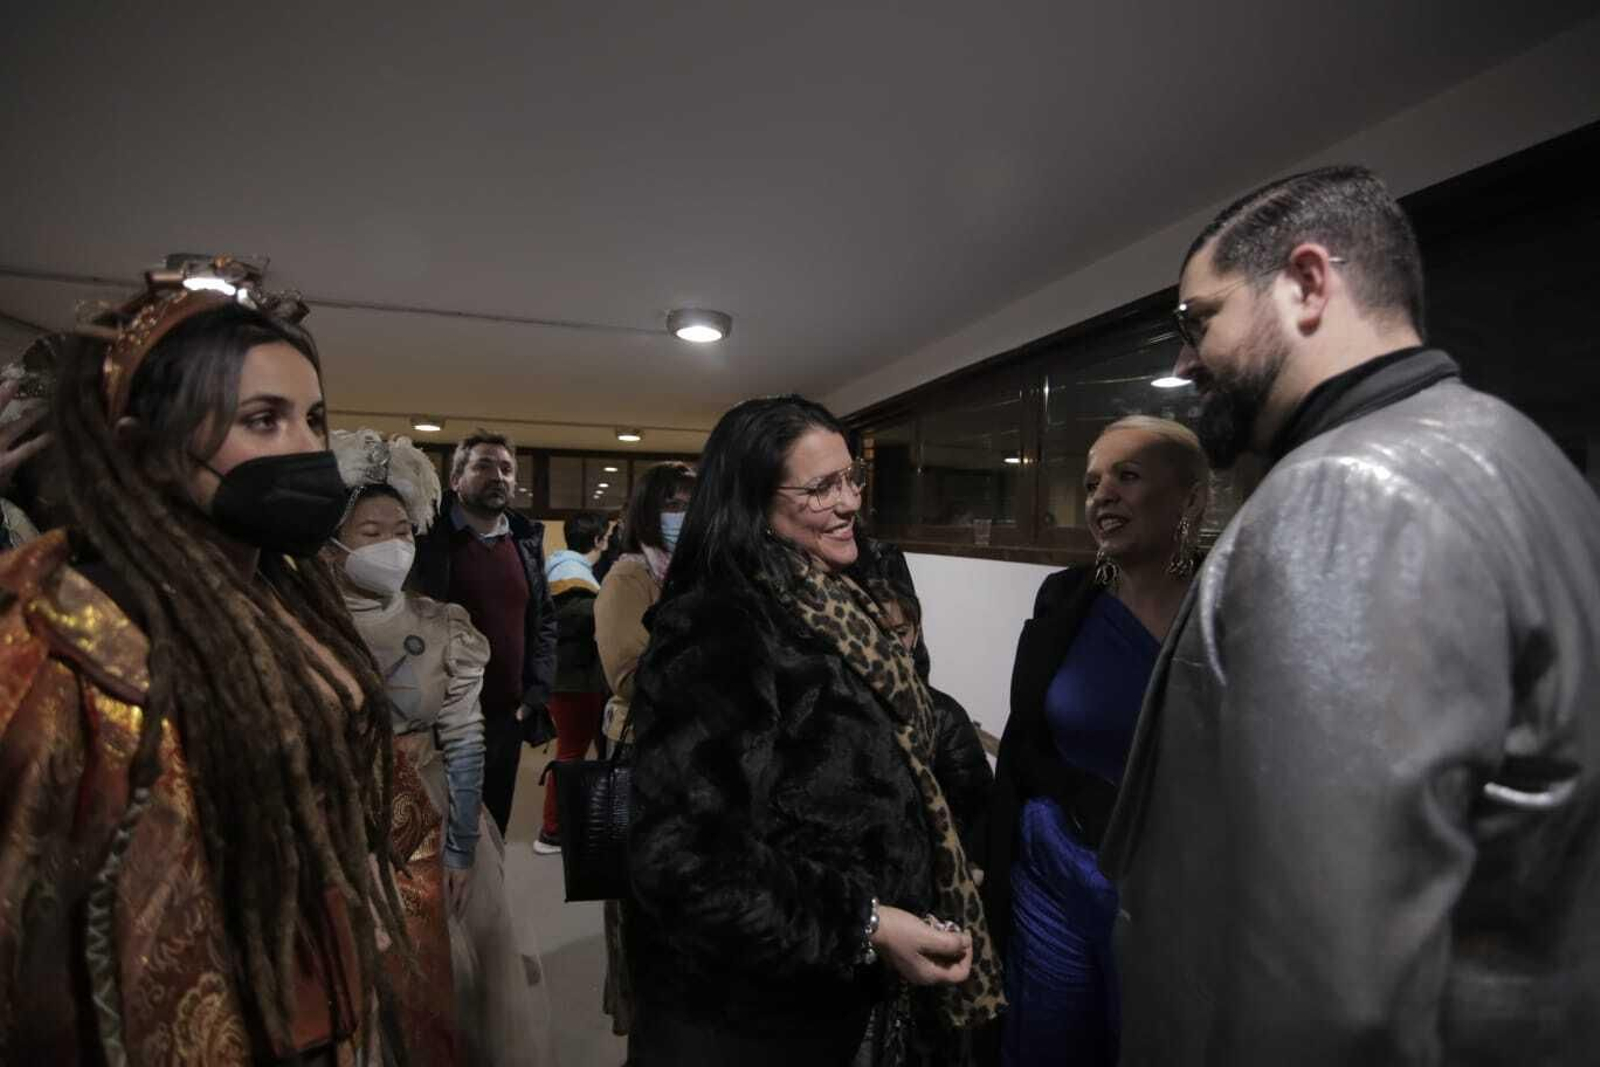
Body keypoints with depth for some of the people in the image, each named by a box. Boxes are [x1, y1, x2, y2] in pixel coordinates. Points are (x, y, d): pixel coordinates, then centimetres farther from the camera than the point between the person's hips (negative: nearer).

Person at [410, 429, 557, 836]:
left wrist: (537, 691, 3)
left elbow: (544, 620, 13)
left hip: (507, 718, 5)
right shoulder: (426, 535, -7)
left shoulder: (527, 540, 8)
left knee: (492, 834, 17)